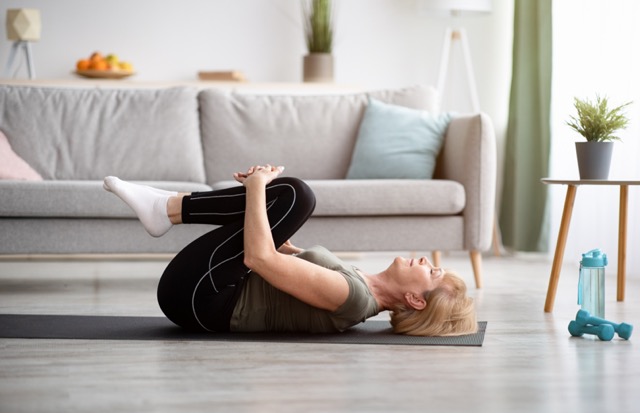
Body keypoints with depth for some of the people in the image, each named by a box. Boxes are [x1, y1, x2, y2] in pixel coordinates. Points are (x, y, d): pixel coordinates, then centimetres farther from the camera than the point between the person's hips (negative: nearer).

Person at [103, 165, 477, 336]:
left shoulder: (353, 297, -22)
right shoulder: (359, 288, 5)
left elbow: (260, 258, -30)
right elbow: (280, 252, 19)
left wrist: (256, 187, -19)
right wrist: (258, 191, 10)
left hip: (199, 293, -9)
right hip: (207, 298, 9)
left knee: (294, 194, -20)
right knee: (287, 195, 17)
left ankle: (168, 208, -4)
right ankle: (169, 208, 4)